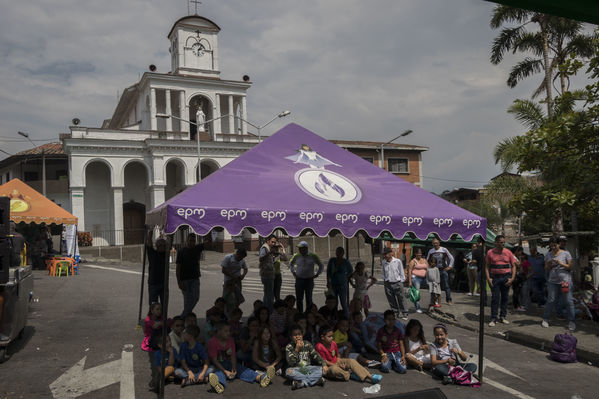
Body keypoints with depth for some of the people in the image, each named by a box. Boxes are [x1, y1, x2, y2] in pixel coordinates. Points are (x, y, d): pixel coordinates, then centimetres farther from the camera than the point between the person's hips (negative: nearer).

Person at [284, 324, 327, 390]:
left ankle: (303, 383, -32)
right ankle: (316, 380, -33)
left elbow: (316, 355, -3)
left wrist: (324, 364, -20)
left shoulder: (307, 344, 3)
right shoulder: (289, 347, -4)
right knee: (288, 372, -36)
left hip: (308, 368, 2)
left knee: (323, 369, -22)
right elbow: (290, 363, -14)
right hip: (296, 370, -2)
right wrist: (297, 349, -20)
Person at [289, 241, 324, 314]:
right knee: (299, 299, 3)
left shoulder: (313, 256, -2)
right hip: (299, 280, 1)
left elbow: (321, 265, 11)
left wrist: (317, 274, 5)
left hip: (309, 280, -1)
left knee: (309, 299, 3)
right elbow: (290, 264, 22)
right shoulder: (296, 256, 2)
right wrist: (293, 272, 13)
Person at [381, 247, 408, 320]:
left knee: (401, 299, 5)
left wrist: (401, 282, 1)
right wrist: (384, 280, 9)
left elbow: (401, 273, 1)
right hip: (388, 284, 3)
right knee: (391, 300, 9)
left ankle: (404, 314, 19)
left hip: (397, 283, -3)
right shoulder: (383, 262, 0)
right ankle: (396, 313, 24)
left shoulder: (398, 261, -8)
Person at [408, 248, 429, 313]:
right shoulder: (413, 261, 0)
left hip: (424, 278, 5)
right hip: (415, 278, -5)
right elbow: (409, 271, -5)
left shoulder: (424, 260, 16)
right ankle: (417, 308, 5)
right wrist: (410, 281, -11)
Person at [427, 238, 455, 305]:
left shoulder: (444, 250, -2)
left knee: (446, 286, -3)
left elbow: (451, 258, 6)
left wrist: (450, 266, 0)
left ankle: (448, 300, 3)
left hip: (443, 270, -2)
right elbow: (427, 260, 19)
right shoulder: (431, 251, 5)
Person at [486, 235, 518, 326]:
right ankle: (493, 318, 1)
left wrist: (512, 278, -4)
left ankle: (503, 317, 18)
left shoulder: (508, 252, 2)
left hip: (506, 277, 1)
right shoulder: (490, 252, 1)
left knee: (504, 297, 7)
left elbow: (513, 266, 6)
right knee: (495, 298, -3)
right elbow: (487, 266, 4)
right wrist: (488, 278, -7)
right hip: (494, 277, -1)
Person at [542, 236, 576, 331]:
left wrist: (560, 263, -15)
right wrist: (549, 264, -10)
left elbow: (570, 267, -1)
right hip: (553, 281, 2)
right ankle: (545, 319, 11)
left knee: (569, 301, -3)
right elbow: (546, 269, 11)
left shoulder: (566, 254, 1)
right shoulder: (548, 255, 10)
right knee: (551, 300, 0)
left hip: (565, 280, -2)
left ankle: (571, 321, 4)